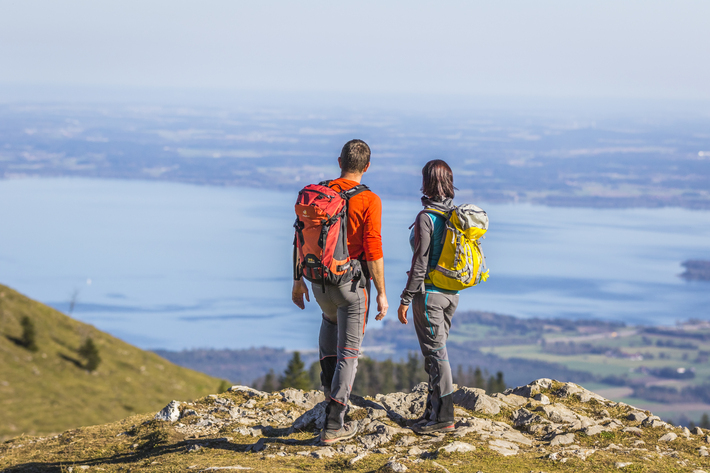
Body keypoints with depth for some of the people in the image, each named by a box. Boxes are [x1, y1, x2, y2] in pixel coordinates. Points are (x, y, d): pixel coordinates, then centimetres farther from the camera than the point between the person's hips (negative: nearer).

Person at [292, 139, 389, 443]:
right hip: (352, 282, -4)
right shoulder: (369, 201, -13)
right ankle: (334, 425, 1)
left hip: (320, 281, 5)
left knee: (330, 322, 34)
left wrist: (298, 281, 15)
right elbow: (373, 251, -17)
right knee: (348, 352, 3)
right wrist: (381, 293, -10)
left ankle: (331, 391, 30)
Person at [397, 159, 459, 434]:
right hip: (451, 294, 8)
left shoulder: (426, 217, -17)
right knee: (436, 350, 16)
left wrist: (405, 299, -12)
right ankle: (433, 410, 22)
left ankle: (443, 417, -1)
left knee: (435, 352, -3)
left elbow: (420, 264, -18)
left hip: (429, 292, -7)